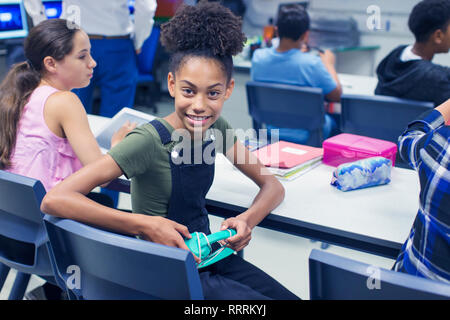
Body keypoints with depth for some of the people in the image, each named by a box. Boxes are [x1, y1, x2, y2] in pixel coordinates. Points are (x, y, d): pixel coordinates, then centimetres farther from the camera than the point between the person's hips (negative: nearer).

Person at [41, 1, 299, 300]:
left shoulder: (216, 128, -3)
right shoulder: (149, 141, -22)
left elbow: (273, 186, 6)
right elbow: (54, 199, -30)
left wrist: (248, 219, -16)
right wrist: (144, 225, -32)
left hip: (209, 257, 6)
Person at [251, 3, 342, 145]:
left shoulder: (258, 57, -13)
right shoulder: (311, 63, -26)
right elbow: (336, 96, -11)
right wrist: (329, 64, 5)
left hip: (271, 131, 5)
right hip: (306, 137, -5)